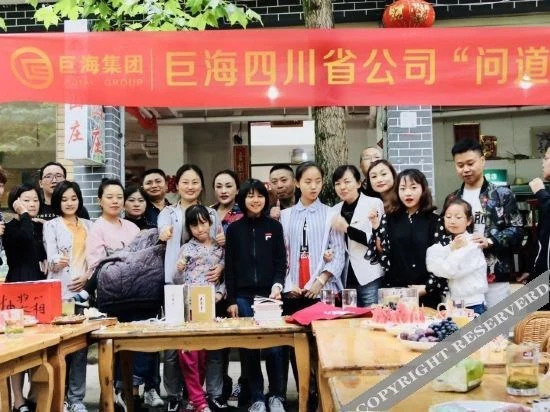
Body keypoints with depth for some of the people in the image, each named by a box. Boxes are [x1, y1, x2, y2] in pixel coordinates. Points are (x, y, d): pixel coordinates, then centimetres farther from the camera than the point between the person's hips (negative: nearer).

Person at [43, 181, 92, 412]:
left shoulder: (88, 225, 15)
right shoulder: (51, 226, 4)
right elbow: (51, 257, -8)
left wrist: (87, 277, -6)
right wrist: (57, 262, -31)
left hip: (83, 290, 3)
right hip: (59, 292, -3)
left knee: (81, 345, 1)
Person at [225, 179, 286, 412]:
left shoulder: (274, 227, 6)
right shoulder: (234, 229, 7)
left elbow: (281, 262, 3)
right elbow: (230, 268, 6)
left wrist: (277, 285, -14)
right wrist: (231, 300, 1)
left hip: (269, 295, -1)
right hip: (243, 297, 1)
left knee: (273, 346, -4)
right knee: (248, 349, 1)